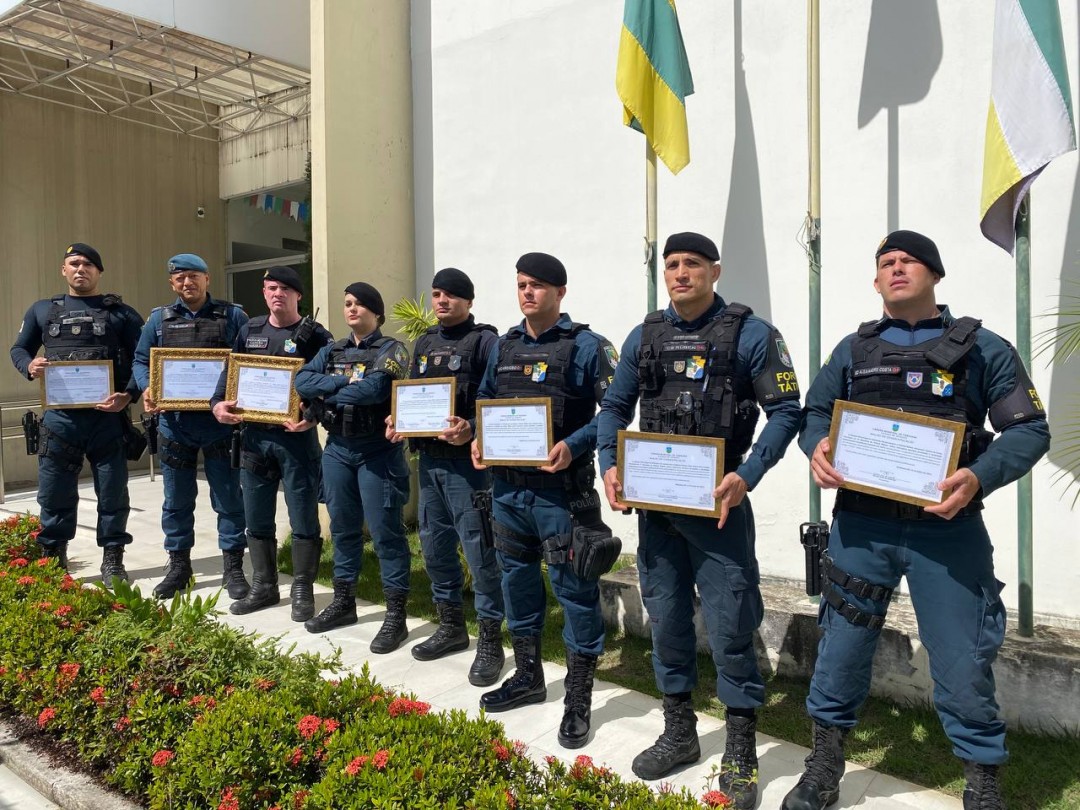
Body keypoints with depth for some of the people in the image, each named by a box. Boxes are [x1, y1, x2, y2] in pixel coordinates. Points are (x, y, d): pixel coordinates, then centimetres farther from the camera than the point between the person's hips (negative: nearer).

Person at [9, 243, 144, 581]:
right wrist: (29, 366, -5)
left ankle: (112, 560, 17)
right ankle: (54, 560, 25)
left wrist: (128, 395, -15)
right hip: (59, 417, 2)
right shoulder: (42, 310, 13)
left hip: (107, 417, -2)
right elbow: (19, 349, 19)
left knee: (112, 492, 4)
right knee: (54, 492, 9)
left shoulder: (121, 313, 5)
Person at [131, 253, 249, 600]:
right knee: (177, 500, 12)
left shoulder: (233, 316, 3)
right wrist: (146, 389, -10)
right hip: (174, 422, 3)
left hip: (220, 422, -2)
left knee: (229, 499, 4)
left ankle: (233, 568, 16)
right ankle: (178, 566, 26)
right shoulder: (159, 319, 10)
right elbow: (141, 361, 10)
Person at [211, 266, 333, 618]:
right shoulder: (249, 330, 11)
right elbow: (230, 373, 15)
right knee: (256, 519, 13)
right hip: (254, 436, 5)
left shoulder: (315, 336, -4)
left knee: (303, 520, 3)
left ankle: (302, 590, 16)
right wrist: (218, 403, -3)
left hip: (296, 437, -5)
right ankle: (264, 587, 28)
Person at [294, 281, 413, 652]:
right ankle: (343, 601, 30)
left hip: (377, 451, -6)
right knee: (343, 528, 15)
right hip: (337, 448, 6)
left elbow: (374, 389, -22)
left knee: (385, 531, -3)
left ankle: (396, 616, 5)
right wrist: (345, 384, -16)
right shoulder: (331, 351, 13)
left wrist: (330, 393, -7)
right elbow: (302, 381, -3)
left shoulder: (391, 350, -5)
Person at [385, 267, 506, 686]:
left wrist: (471, 429, -28)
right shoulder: (424, 343, 16)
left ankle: (490, 642, 9)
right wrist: (397, 420, 3)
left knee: (479, 552, -3)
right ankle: (451, 627, 32)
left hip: (467, 460, -8)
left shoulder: (484, 341, -7)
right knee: (435, 546, 15)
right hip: (428, 458, 8)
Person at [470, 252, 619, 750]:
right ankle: (527, 676, 36)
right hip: (507, 485, 7)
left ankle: (579, 699, 15)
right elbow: (484, 401, 21)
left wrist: (573, 446, -24)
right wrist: (479, 439, 3)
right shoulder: (505, 345, 13)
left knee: (574, 588, 0)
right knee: (517, 579, 17)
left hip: (561, 489, -6)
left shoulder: (585, 346, -7)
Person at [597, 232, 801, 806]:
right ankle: (679, 732, 32)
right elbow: (614, 407, 13)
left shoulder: (750, 334, -4)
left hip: (717, 502, -4)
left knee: (729, 625, 0)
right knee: (666, 619, 14)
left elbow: (785, 412, -7)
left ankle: (740, 753, 19)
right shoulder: (645, 336, 9)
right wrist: (609, 465, -2)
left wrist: (746, 477, -18)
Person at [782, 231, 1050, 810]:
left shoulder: (982, 348, 3)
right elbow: (815, 413, 14)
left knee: (963, 664, 4)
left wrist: (979, 477, -19)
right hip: (860, 524, 2)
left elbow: (1029, 430, -1)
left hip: (946, 528, -2)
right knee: (841, 651, 10)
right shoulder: (853, 349, 11)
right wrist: (817, 445, -10)